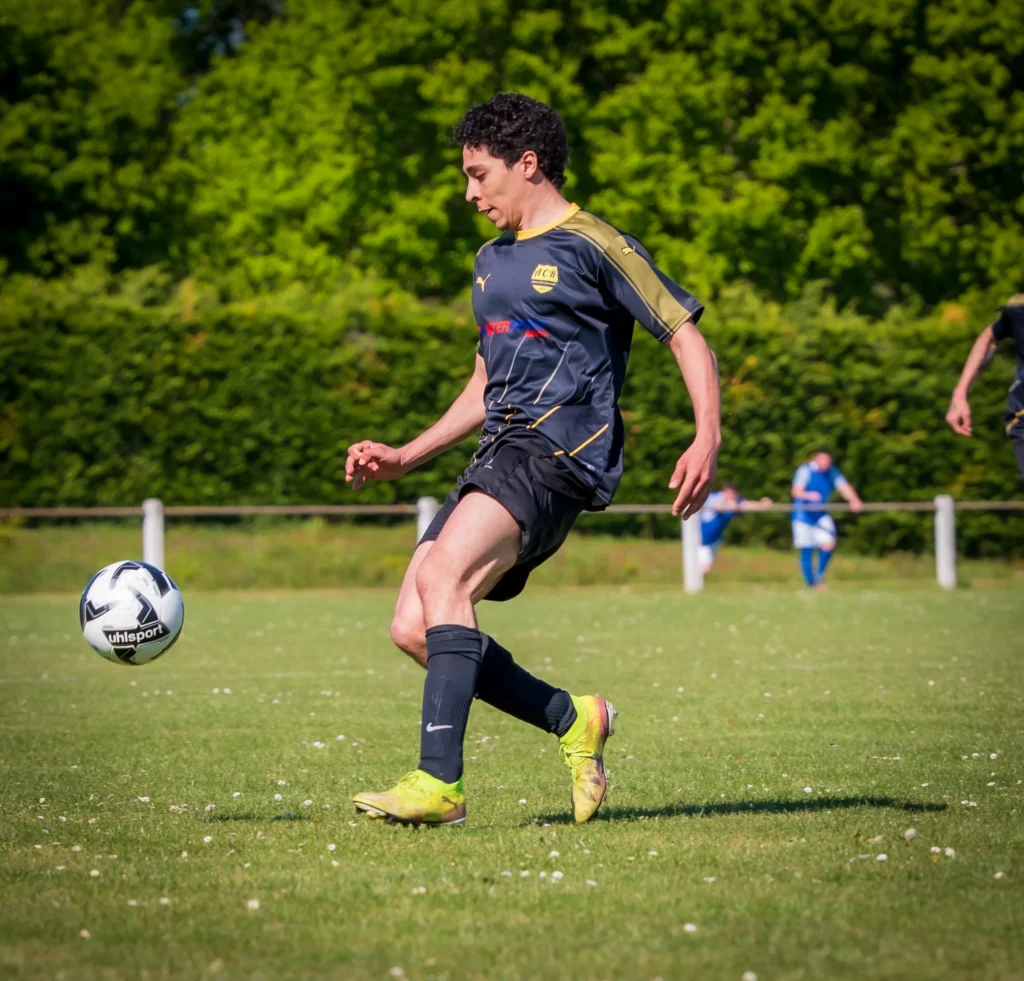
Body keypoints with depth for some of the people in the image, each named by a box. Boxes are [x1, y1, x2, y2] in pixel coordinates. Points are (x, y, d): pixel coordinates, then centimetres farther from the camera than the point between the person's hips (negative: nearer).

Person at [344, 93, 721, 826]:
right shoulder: (492, 261, 24)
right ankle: (575, 720, 11)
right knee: (413, 629, -3)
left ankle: (441, 783, -33)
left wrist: (707, 443, -18)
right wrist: (403, 458, 24)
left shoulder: (593, 247, -1)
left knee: (440, 574, -29)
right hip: (500, 454, 9)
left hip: (561, 450, -9)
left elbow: (689, 339, -4)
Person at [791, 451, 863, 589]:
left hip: (821, 515, 4)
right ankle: (810, 584, 9)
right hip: (803, 515, -4)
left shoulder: (832, 472, 0)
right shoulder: (805, 470, -14)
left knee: (829, 544, -14)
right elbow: (796, 491, -24)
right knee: (807, 550, -3)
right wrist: (809, 495, -46)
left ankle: (820, 575, 9)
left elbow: (844, 486, -11)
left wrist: (854, 500, -30)